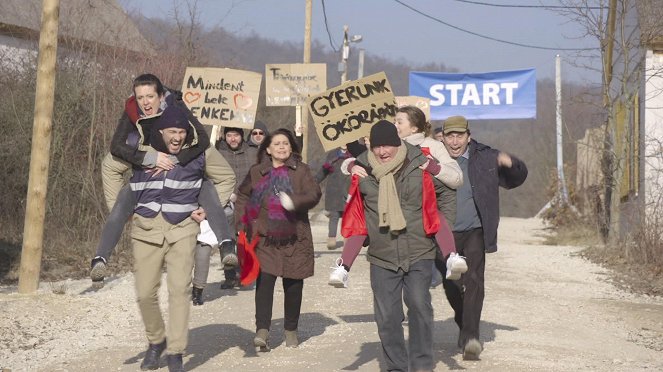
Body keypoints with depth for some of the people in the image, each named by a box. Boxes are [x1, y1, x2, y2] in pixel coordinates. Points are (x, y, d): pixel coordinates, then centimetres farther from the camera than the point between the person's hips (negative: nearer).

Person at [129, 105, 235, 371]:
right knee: (145, 293, 1)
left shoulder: (199, 152, -3)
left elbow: (226, 177, 12)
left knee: (179, 289, -12)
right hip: (146, 229, 1)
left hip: (182, 230, -1)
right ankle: (156, 342, 26)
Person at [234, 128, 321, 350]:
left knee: (293, 285, 7)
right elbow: (243, 196, 19)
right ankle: (262, 330, -16)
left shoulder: (301, 171, 3)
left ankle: (291, 331, 22)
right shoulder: (257, 172, 8)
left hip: (295, 238, 0)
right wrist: (242, 224, 9)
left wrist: (295, 201, -27)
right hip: (265, 238, 0)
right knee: (264, 280, -13)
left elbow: (314, 194, -8)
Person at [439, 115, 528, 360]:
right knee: (451, 285, 10)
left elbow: (516, 179, 11)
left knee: (473, 280, -16)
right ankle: (464, 326, 35)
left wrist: (510, 163, -10)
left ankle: (471, 336, -18)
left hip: (474, 232, -1)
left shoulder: (485, 158, 2)